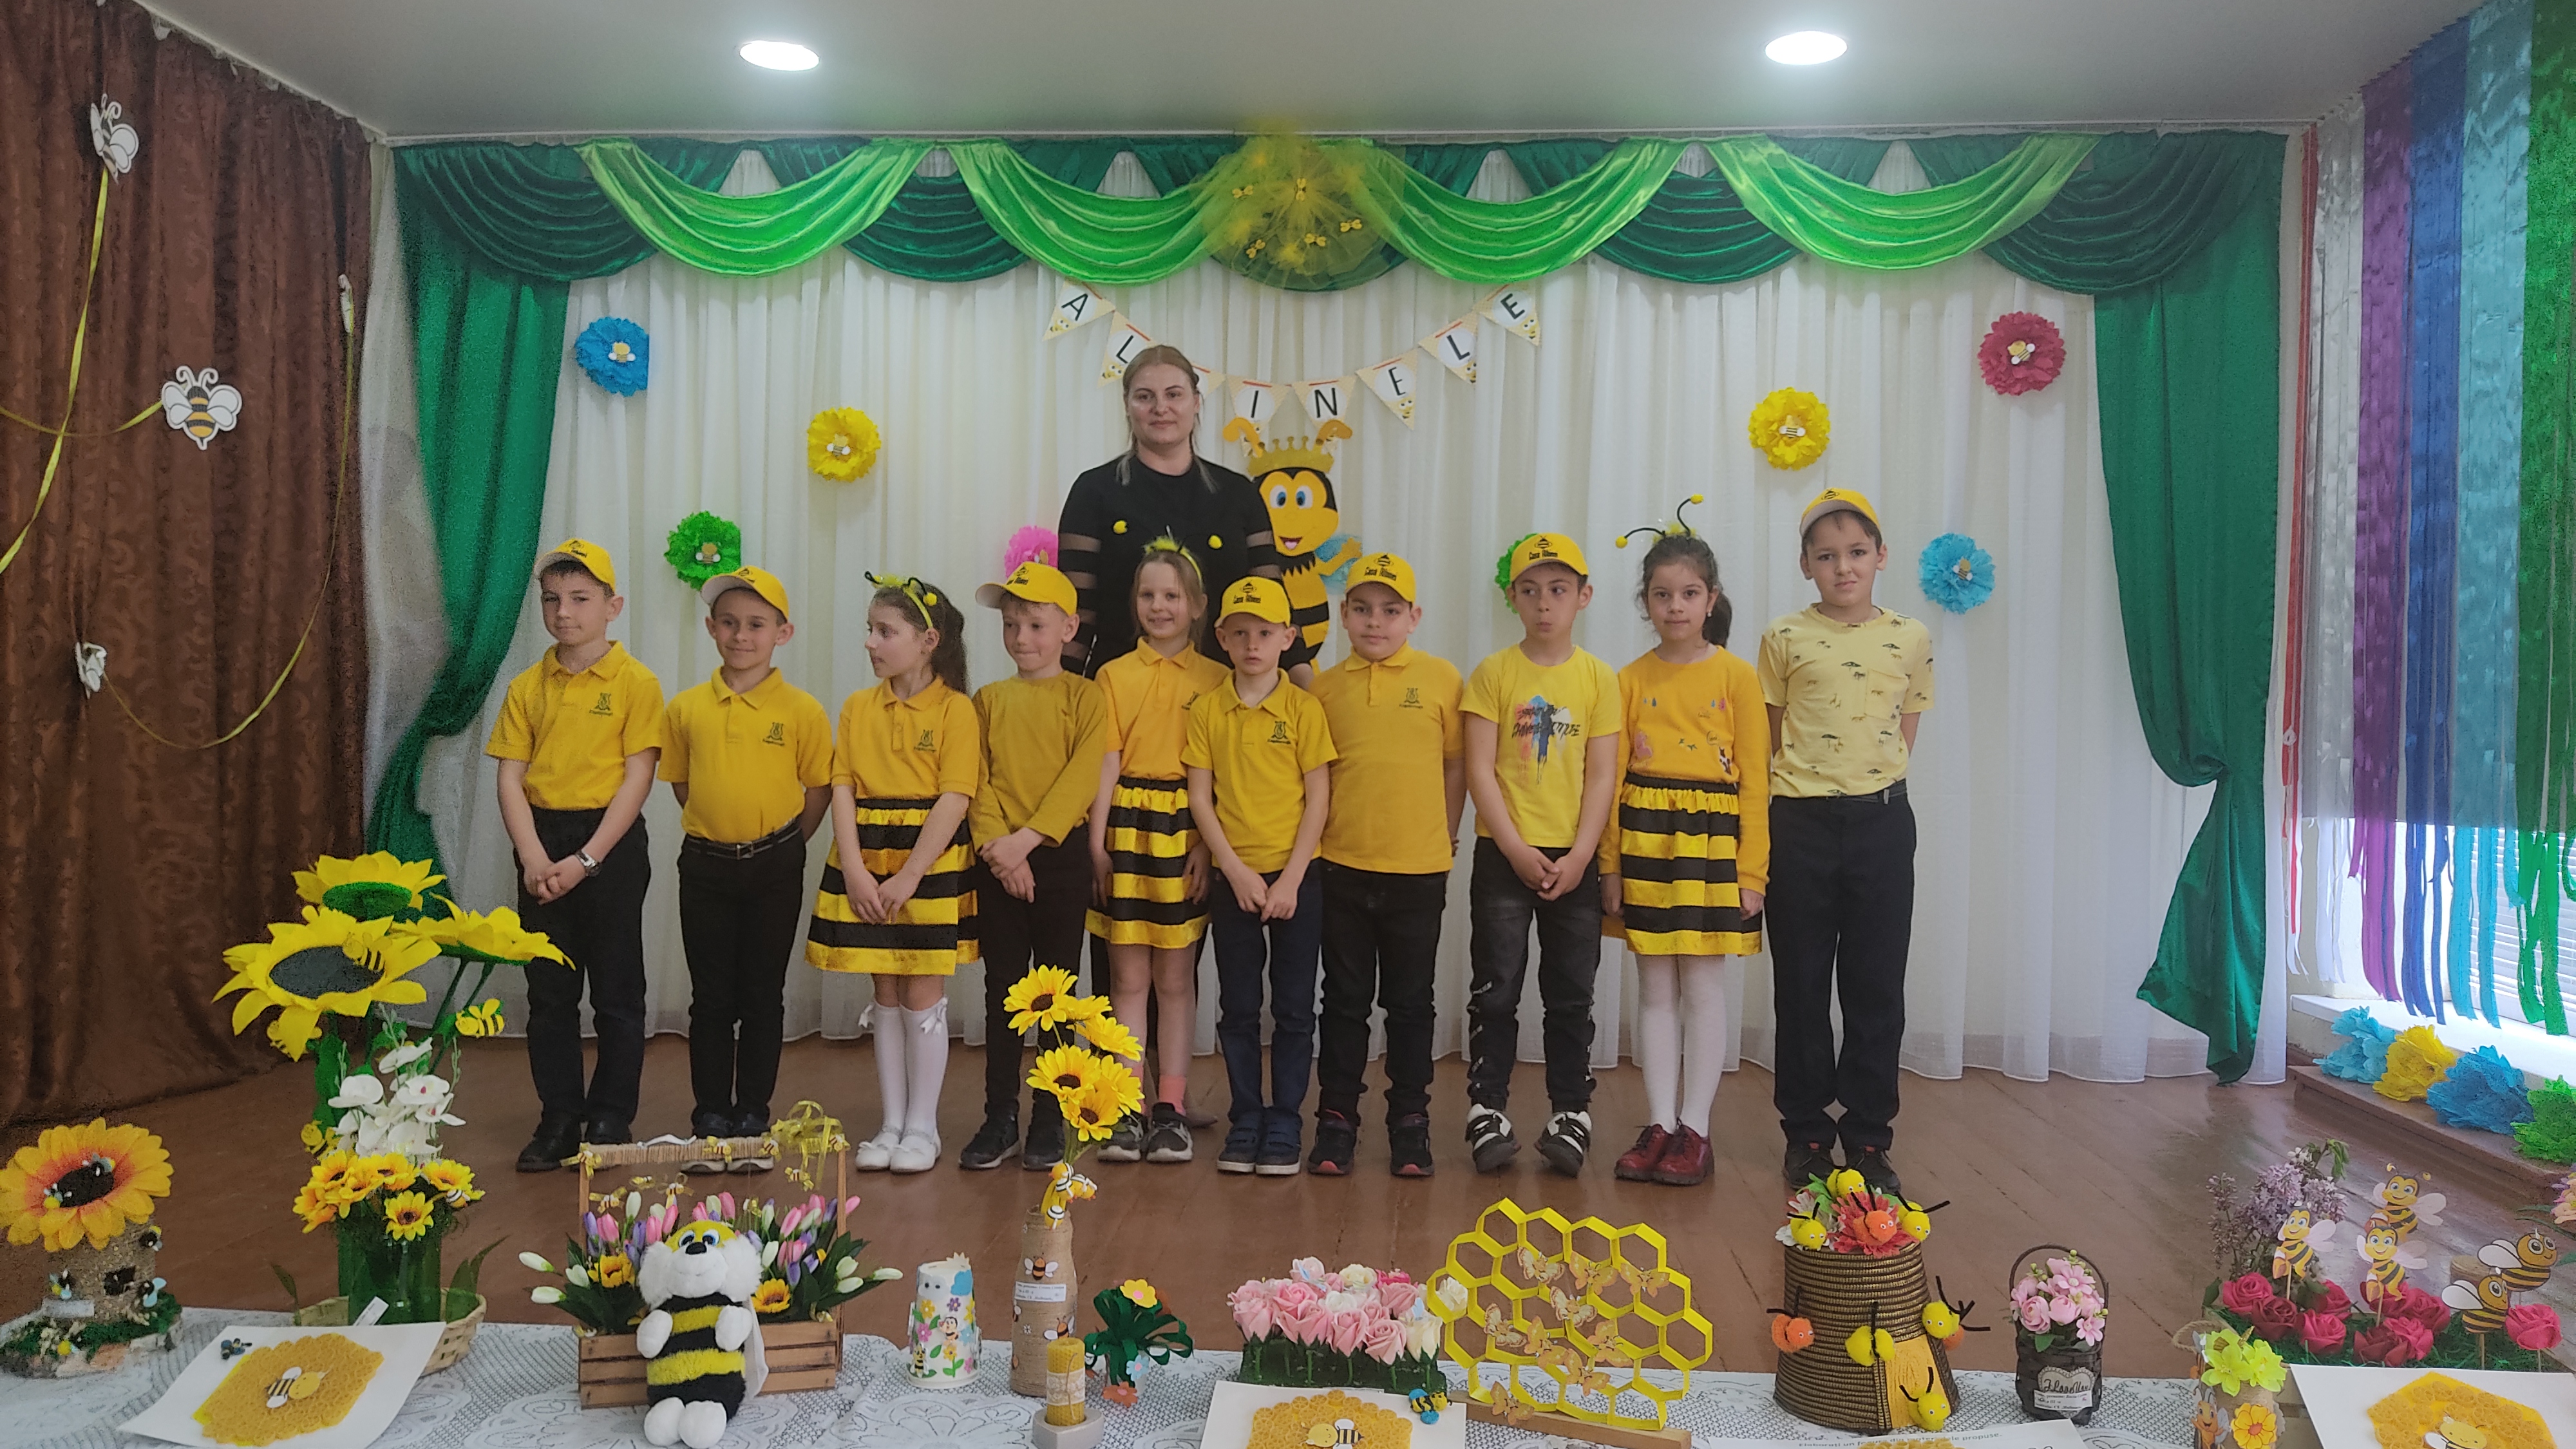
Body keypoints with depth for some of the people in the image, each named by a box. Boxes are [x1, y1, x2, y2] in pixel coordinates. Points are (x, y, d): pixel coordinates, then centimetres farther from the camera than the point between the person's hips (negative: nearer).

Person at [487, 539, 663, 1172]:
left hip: (611, 844, -4)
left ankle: (612, 1120, 15)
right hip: (542, 848, 4)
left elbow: (637, 779, -9)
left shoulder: (636, 682, -5)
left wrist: (585, 860, -15)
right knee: (548, 990, 9)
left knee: (616, 990, 4)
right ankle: (559, 1120, 19)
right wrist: (533, 858, -11)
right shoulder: (527, 687, 7)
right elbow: (511, 779, 3)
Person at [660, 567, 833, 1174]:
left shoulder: (802, 711, -6)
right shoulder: (686, 709, 1)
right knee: (711, 998, 8)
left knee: (763, 997, 7)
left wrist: (781, 847, 0)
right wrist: (718, 829, 5)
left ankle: (753, 1120, 17)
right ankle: (711, 1123, 17)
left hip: (774, 867, -2)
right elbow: (682, 785, 12)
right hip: (705, 866, 2)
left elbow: (819, 790, 1)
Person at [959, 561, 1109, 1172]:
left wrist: (1026, 839, -17)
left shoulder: (1084, 696, 0)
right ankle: (1000, 1116, 14)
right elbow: (977, 780, 3)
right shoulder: (989, 699, 9)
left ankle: (1050, 1120, 13)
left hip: (1061, 855, -2)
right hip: (998, 862, 3)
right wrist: (997, 845, -12)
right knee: (1002, 988, 7)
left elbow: (1082, 779, -9)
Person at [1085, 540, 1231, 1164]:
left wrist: (1208, 845, -9)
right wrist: (1097, 841, -7)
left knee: (1175, 977, 5)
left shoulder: (1214, 680, 4)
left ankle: (1170, 1109, 12)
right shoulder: (1115, 675, 6)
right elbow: (1106, 761, 1)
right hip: (1126, 828, 1)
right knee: (1128, 977, 5)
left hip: (1186, 834, -1)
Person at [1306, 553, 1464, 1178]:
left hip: (1418, 869, -1)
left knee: (1410, 1002, 10)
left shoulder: (1440, 679, 0)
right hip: (1342, 867, 1)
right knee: (1345, 1000, 10)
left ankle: (1410, 1120, 21)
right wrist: (1316, 838, 4)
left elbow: (1458, 764, 4)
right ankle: (1336, 1117, 20)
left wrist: (1444, 837, 2)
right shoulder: (1324, 687, 3)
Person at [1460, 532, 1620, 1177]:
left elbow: (1601, 775, 0)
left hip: (1574, 860, 1)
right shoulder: (1494, 672, -1)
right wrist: (1517, 850, -12)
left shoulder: (1598, 677, 3)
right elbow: (1480, 770, -5)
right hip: (1503, 855, -1)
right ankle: (1487, 1111, 11)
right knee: (1495, 989, 3)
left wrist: (1578, 856, -9)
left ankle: (1571, 1115, 16)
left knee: (1572, 995, 7)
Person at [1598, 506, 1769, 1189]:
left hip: (1712, 840, -2)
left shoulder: (1736, 677, 0)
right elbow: (1612, 776, 6)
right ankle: (1659, 1125, 15)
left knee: (1703, 988, 2)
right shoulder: (1631, 680, 6)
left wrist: (1751, 870, -7)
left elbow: (1755, 780, -1)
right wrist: (1610, 864, 1)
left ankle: (1694, 1132, 10)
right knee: (1654, 987, 8)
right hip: (1643, 840, 2)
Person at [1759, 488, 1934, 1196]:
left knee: (1876, 985, 5)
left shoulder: (1911, 638, 4)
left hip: (1881, 819, 1)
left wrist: (1875, 781, 2)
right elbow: (1764, 739, 5)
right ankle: (1806, 1134, 18)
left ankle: (1869, 1138, 16)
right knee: (1802, 985, 6)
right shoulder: (1785, 637, 0)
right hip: (1800, 821, -1)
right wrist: (1762, 817, 0)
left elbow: (1905, 731, 13)